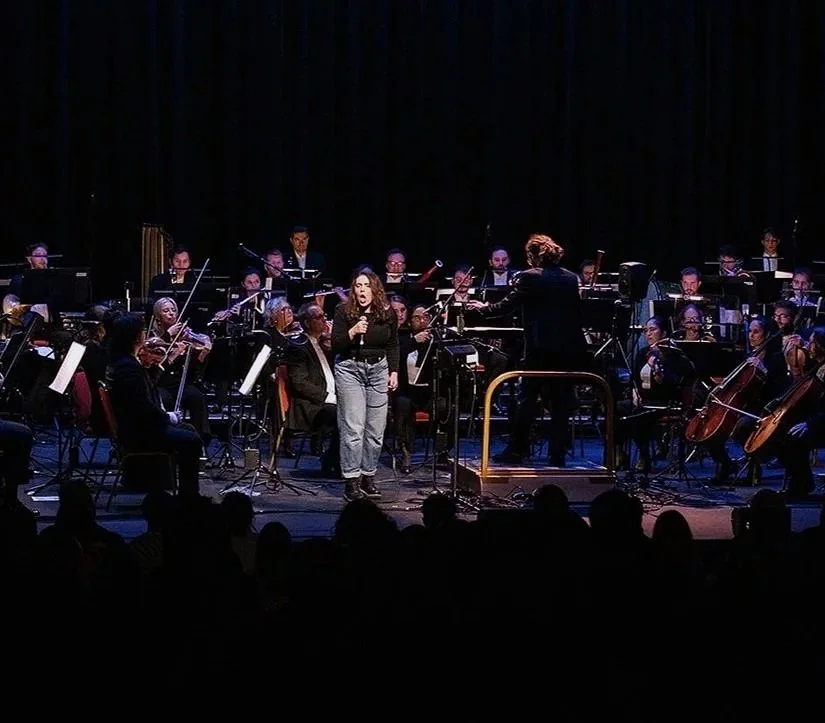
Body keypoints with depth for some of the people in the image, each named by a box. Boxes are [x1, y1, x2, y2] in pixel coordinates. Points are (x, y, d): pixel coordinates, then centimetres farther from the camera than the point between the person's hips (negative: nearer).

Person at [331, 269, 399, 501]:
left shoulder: (387, 313, 4)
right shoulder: (344, 311, -5)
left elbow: (393, 346, 15)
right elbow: (335, 346, -7)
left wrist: (394, 372, 7)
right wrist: (352, 332, -23)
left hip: (378, 370, 3)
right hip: (350, 370, -3)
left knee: (375, 430, 4)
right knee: (353, 429, -8)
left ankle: (368, 477, 15)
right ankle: (352, 482, -5)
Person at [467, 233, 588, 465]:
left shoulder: (528, 278, -7)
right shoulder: (570, 278, 8)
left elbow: (506, 306, -4)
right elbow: (578, 313, 11)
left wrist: (483, 307, 11)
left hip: (540, 348, -4)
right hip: (568, 348, 4)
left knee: (528, 398, 4)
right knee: (561, 402, 6)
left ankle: (517, 450, 5)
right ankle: (557, 454, 6)